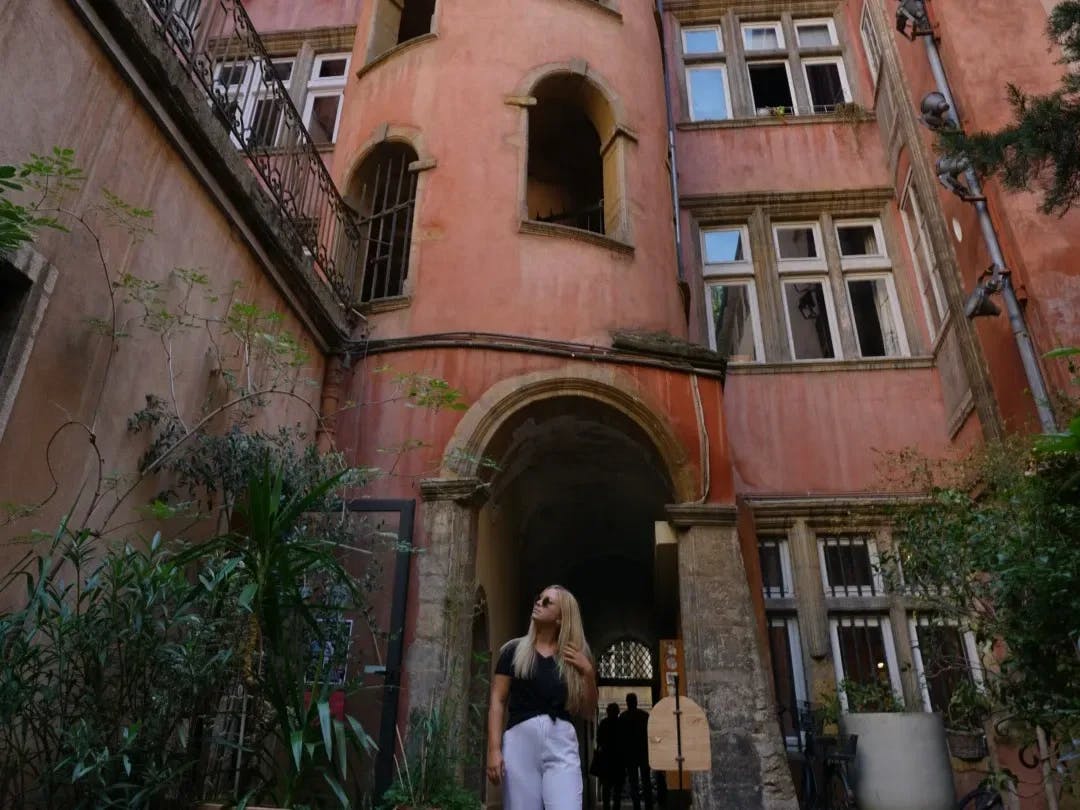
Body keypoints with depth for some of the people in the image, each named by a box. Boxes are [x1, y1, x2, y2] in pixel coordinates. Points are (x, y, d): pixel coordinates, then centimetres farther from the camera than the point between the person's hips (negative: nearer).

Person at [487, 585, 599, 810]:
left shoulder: (574, 657, 11)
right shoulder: (514, 650, 5)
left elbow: (587, 712, 13)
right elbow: (498, 701, 3)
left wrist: (588, 673, -2)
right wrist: (494, 749, -6)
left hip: (561, 746, 1)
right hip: (520, 743, -1)